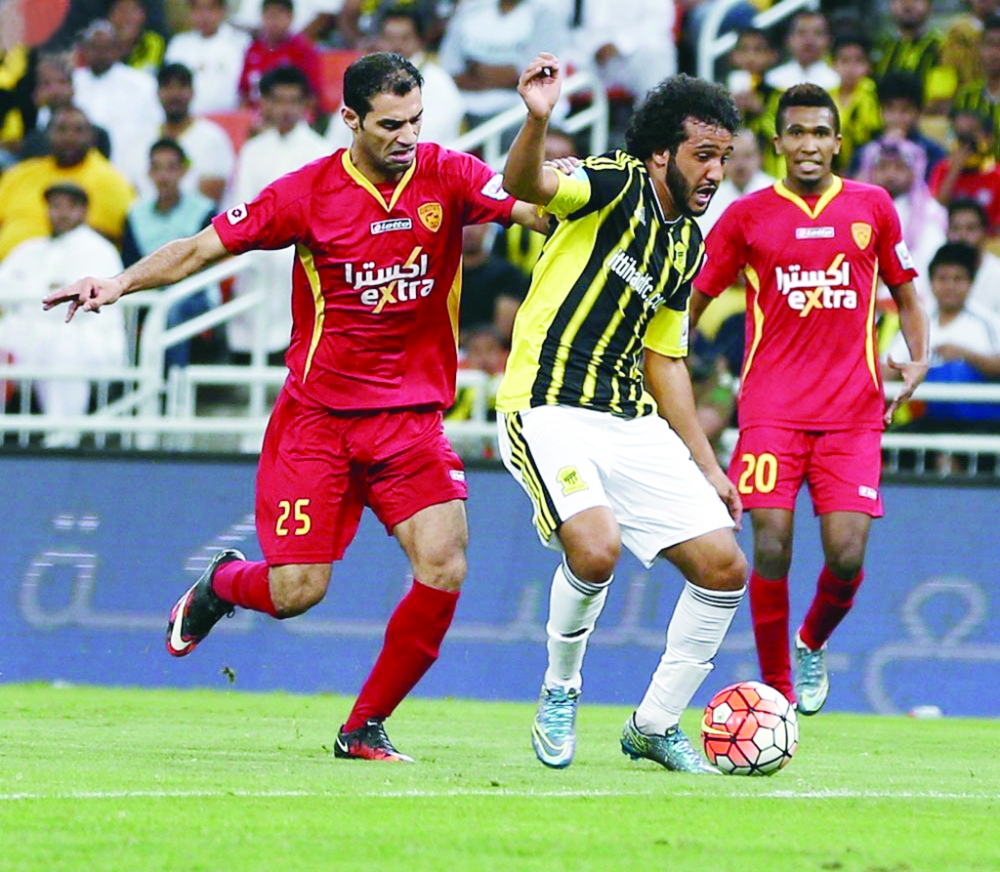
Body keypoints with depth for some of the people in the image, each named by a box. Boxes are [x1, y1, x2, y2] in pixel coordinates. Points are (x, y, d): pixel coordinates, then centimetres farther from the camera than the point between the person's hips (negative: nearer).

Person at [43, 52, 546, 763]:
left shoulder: (446, 177, -3)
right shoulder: (308, 194, -7)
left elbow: (539, 206, -18)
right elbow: (204, 248, -1)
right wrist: (119, 283, -14)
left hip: (412, 420, 2)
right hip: (317, 415, -2)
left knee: (445, 570, -16)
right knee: (295, 591, -7)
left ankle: (365, 728, 3)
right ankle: (221, 583, 32)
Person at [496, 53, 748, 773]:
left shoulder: (688, 243, 15)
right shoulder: (618, 184, -7)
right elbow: (525, 186, -28)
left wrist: (706, 465, 20)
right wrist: (537, 120, -50)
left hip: (632, 423, 8)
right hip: (548, 410, -8)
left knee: (724, 566, 0)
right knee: (596, 547, -30)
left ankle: (654, 726, 17)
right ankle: (561, 692, -1)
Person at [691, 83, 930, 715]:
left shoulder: (872, 207, 9)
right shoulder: (748, 216, 5)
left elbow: (905, 292, 19)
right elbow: (696, 298, 12)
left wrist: (919, 358, 2)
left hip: (852, 412, 1)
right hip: (772, 408, -1)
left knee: (847, 556, -8)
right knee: (772, 549, -11)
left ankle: (813, 645, 25)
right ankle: (776, 690, 5)